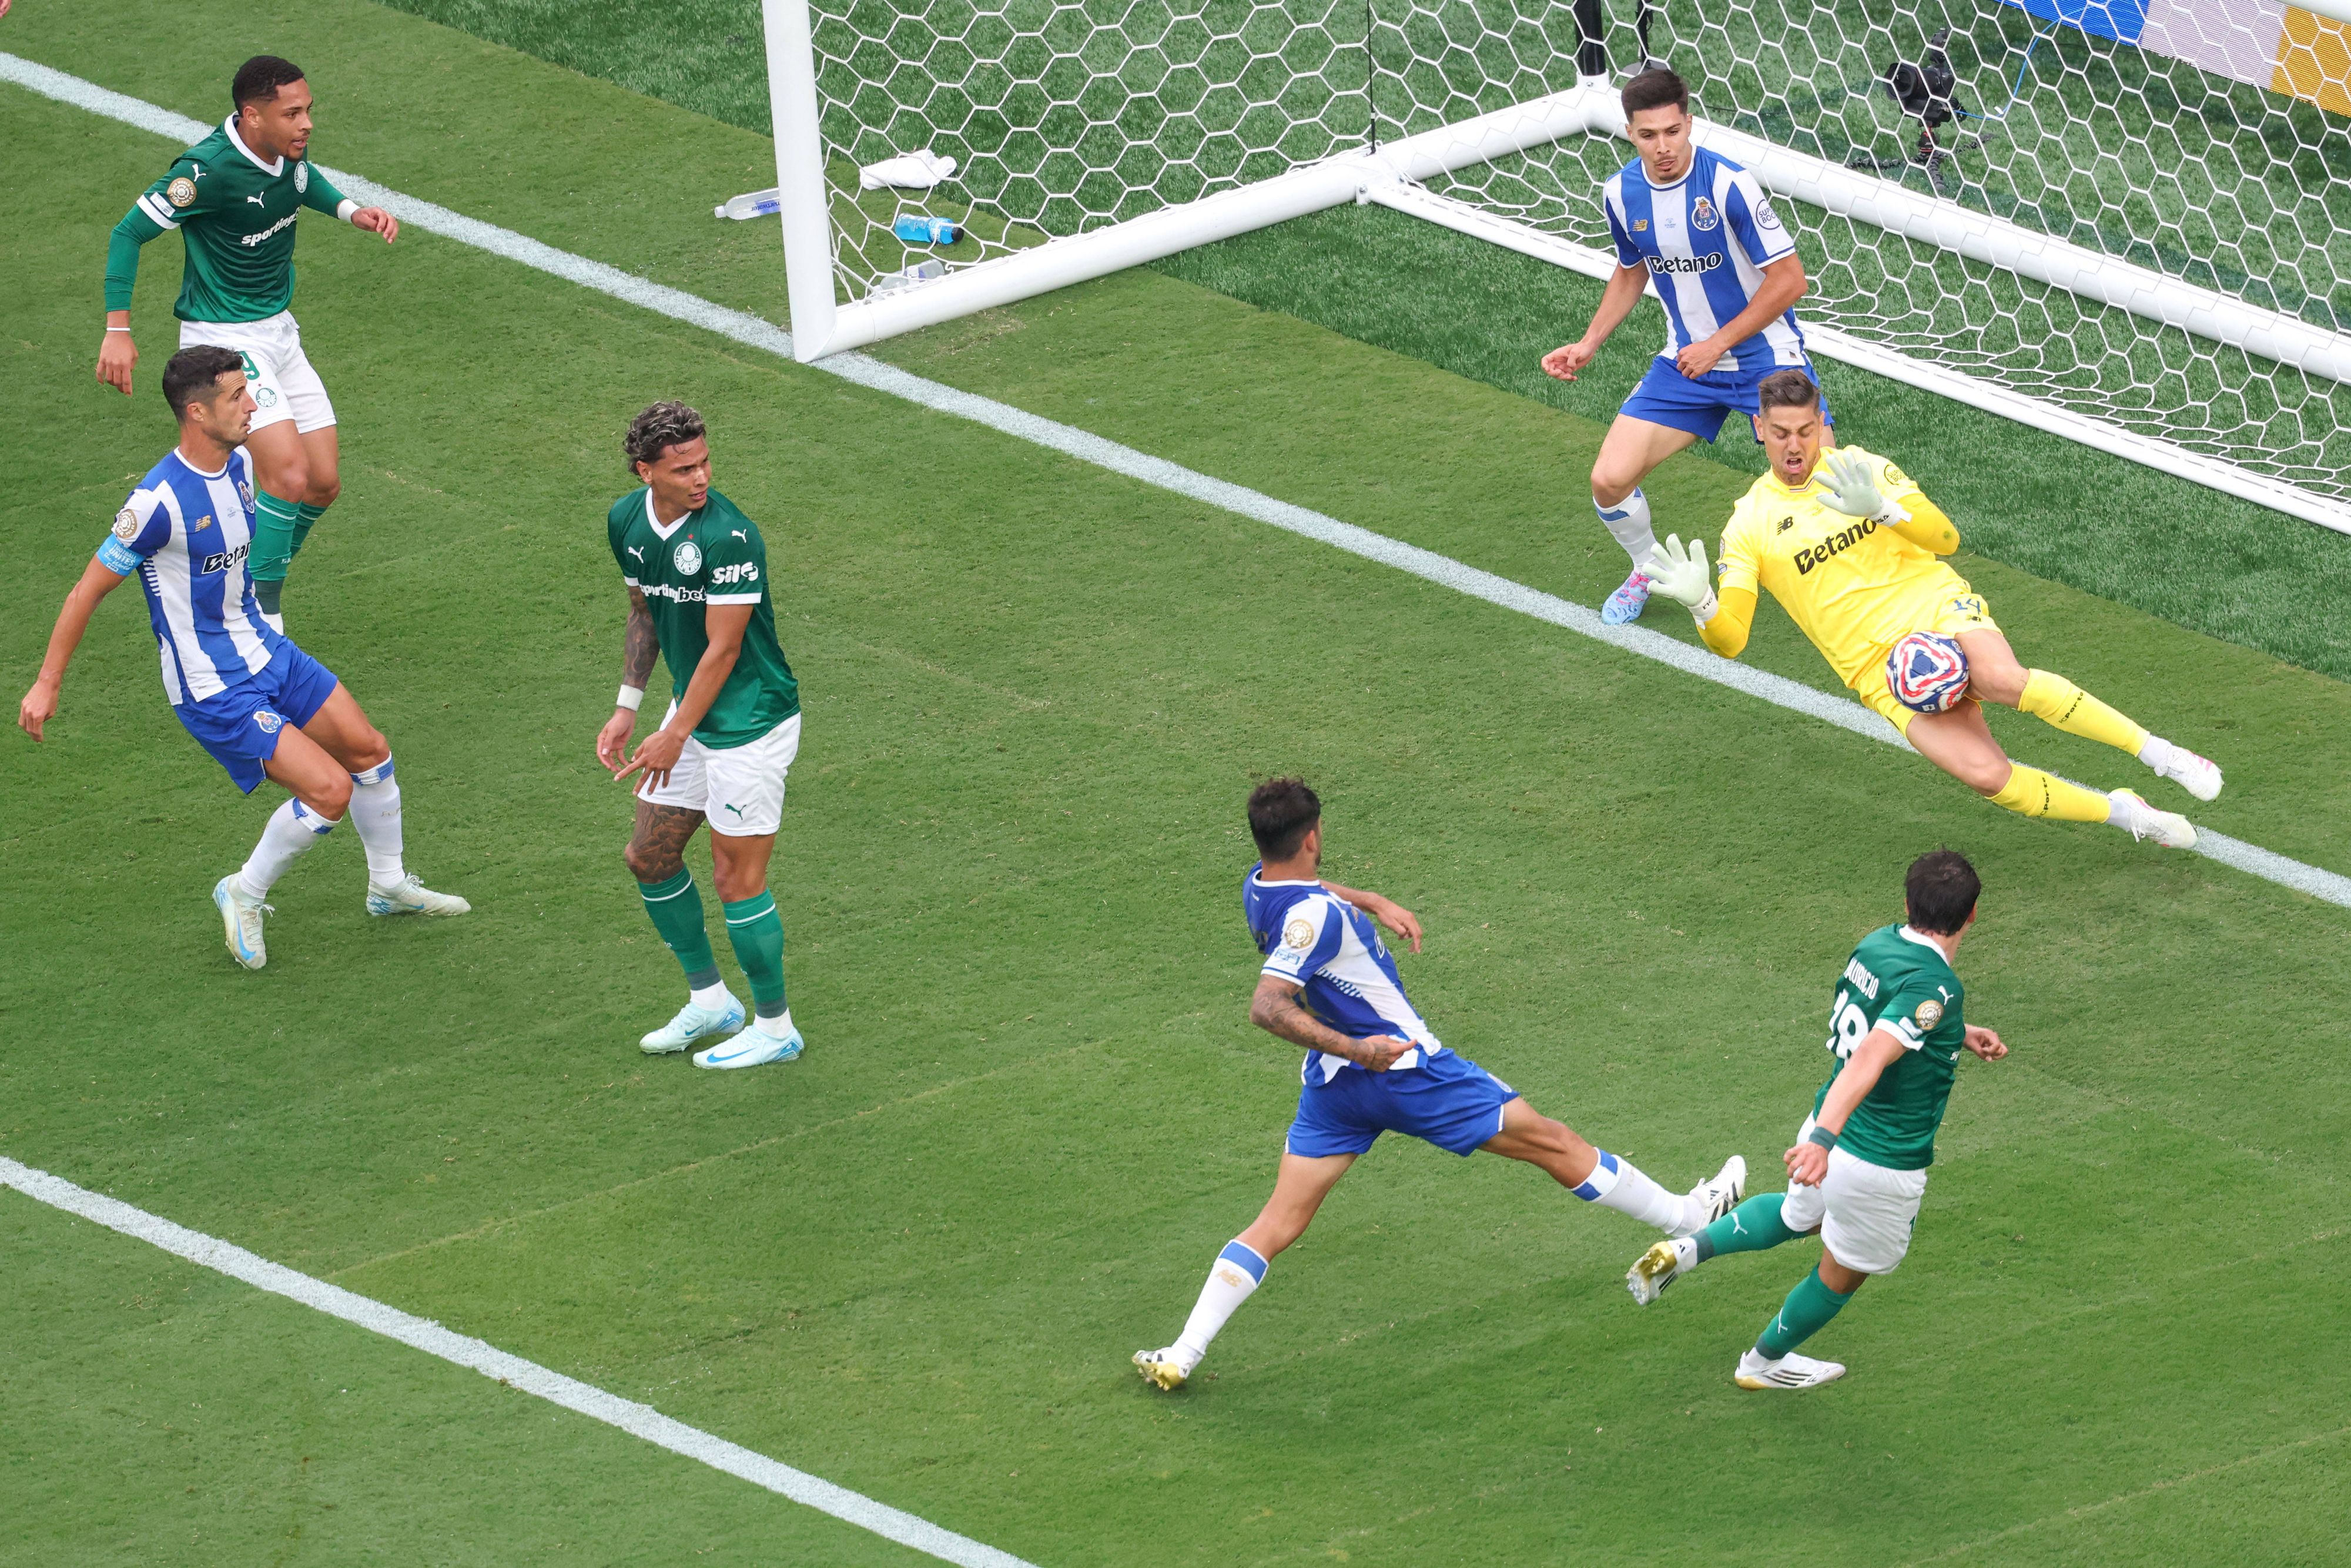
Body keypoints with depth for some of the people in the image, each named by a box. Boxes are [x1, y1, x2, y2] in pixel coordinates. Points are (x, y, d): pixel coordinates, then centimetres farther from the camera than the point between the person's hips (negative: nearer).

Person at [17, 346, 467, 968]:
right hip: (212, 692, -8)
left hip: (262, 649, 8)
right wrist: (47, 686, -11)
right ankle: (245, 895, 9)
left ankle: (390, 886, 35)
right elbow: (88, 591, -17)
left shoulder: (240, 463, -2)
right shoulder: (159, 501, -27)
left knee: (368, 752, 12)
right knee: (330, 788, -14)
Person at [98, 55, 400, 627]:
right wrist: (117, 329, -18)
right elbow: (129, 232, -16)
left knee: (323, 483, 6)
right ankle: (262, 620, -12)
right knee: (289, 472, -22)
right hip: (224, 339, -8)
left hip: (279, 331, 8)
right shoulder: (210, 170, -25)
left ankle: (253, 588, 24)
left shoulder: (288, 150, -3)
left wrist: (351, 210, 4)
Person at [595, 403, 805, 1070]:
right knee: (649, 856, 14)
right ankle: (710, 1002, 31)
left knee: (737, 878, -2)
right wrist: (627, 708, 11)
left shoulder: (728, 536, -26)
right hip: (692, 714, 8)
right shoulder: (626, 521, -1)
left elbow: (723, 648, -21)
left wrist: (676, 735, -16)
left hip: (750, 720, -8)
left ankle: (775, 1027, 14)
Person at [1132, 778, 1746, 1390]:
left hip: (1332, 1085, 8)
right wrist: (1356, 1050, -38)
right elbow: (1267, 1007, -35)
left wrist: (1372, 903, 15)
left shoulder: (1259, 887, 2)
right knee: (1551, 1143, 8)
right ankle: (1685, 1218, 21)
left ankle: (1181, 1356, -6)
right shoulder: (1314, 914, -26)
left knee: (1277, 1225, 6)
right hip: (1404, 1067, -8)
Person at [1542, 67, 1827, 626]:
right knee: (1609, 481, -7)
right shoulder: (1621, 194, -5)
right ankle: (1648, 570, 23)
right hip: (1686, 359, 4)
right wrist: (1588, 344, 10)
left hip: (1763, 354, -4)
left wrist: (1718, 345, -16)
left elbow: (1789, 280, -18)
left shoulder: (1728, 183, -22)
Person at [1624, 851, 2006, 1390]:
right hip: (1881, 1166, -7)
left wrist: (1958, 1036, 23)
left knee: (1798, 1215, 39)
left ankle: (1687, 1250, 19)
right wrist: (1824, 1137, -51)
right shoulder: (1934, 987, -27)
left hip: (1827, 1127, 7)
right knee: (1842, 1275, 23)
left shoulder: (1877, 944, -1)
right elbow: (1868, 1059, -41)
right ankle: (1765, 1362, 43)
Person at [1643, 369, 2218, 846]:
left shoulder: (1859, 467, 6)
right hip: (1879, 669, 0)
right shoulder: (1750, 524, 3)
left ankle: (2155, 750, -24)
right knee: (1984, 775, -25)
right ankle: (2122, 813, -6)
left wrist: (1881, 507, -20)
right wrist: (1699, 602, -26)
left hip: (1940, 608, 0)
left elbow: (1946, 538, -2)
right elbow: (1729, 638, -3)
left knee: (2004, 679, -37)